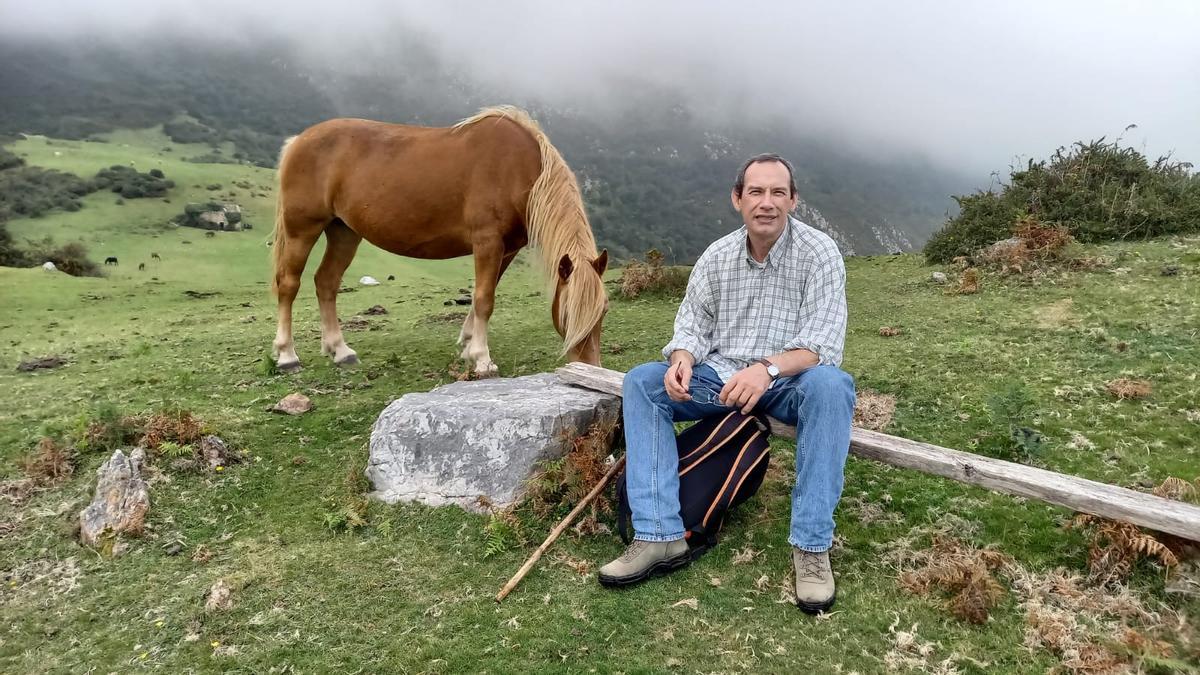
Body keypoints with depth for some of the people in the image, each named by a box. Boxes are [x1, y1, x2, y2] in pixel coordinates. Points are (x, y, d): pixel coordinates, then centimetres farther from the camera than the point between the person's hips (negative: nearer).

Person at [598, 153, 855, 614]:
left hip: (787, 382, -3)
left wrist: (768, 367, -38)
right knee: (642, 381, -18)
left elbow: (822, 346, -19)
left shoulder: (819, 253, -10)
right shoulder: (717, 256, 2)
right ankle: (659, 537, -24)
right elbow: (693, 322, 3)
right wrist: (682, 358, -22)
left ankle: (811, 544, -29)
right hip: (718, 377, 4)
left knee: (831, 384, -36)